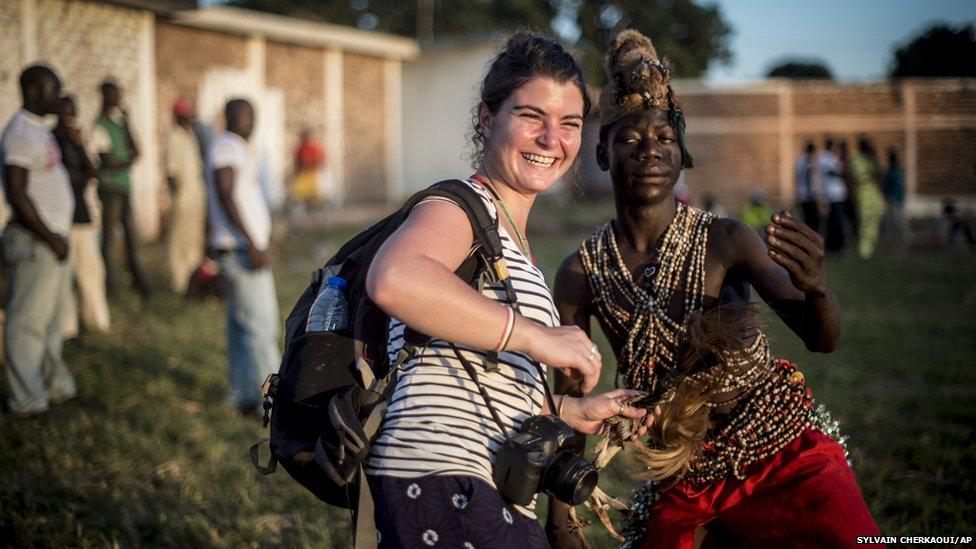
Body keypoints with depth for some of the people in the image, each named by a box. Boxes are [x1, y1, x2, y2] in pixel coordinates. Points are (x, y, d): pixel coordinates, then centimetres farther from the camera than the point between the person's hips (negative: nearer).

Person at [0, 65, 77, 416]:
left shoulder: (39, 130, 16)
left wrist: (58, 236, 15)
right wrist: (51, 239, -18)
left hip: (53, 239, 10)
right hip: (35, 242, -10)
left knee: (54, 318, 17)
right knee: (28, 321, -3)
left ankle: (56, 386, 27)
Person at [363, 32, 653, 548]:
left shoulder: (509, 235, 22)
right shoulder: (461, 206, -7)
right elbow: (393, 279, -32)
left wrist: (570, 411, 21)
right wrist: (535, 337, -26)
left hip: (498, 499, 10)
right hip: (444, 483, -10)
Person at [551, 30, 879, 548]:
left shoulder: (726, 241, -8)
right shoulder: (581, 272, -3)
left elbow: (821, 339, -13)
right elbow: (567, 398, 1)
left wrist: (815, 286, -36)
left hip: (784, 453, -2)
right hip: (682, 487, 2)